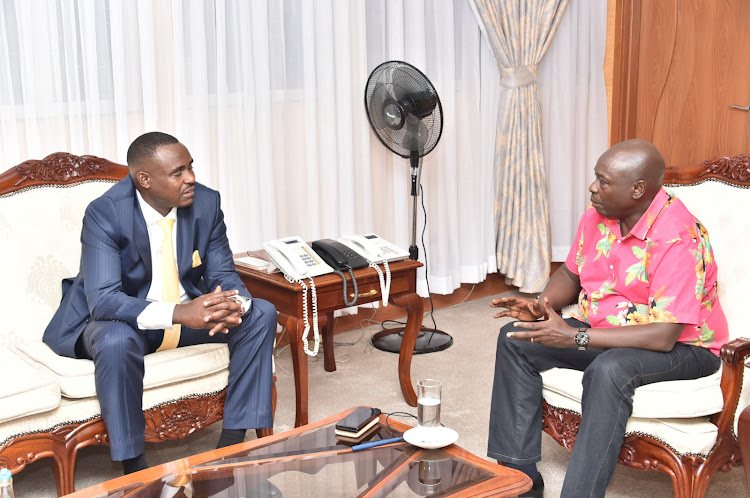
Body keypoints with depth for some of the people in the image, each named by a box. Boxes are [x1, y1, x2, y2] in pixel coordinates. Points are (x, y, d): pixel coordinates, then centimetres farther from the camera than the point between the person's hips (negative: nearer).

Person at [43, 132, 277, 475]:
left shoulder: (206, 203, -10)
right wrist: (179, 314, -44)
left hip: (190, 309, 5)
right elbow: (103, 300, -31)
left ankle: (232, 442, -10)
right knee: (116, 342, -38)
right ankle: (133, 467, -21)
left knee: (261, 314, -14)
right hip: (123, 318, -5)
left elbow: (222, 273, -3)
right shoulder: (104, 215, -23)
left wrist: (234, 303, -29)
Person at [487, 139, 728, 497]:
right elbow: (571, 273, 13)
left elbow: (663, 336, -31)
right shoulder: (596, 215, -4)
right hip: (602, 328, 8)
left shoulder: (678, 238, -28)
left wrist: (575, 337, -31)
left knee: (608, 370, -39)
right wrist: (541, 307, -9)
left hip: (680, 346, -8)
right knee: (515, 340, -5)